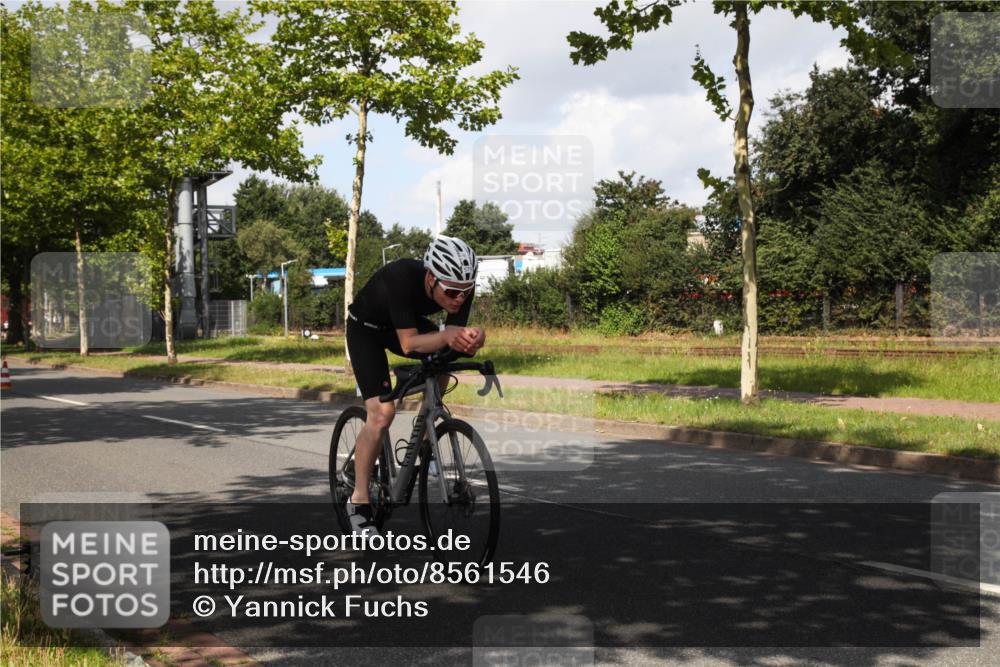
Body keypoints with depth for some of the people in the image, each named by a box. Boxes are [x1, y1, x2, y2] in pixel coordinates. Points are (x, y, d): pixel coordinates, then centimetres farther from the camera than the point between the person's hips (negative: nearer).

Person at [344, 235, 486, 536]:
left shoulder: (462, 287, -25)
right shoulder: (402, 277, -40)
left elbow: (454, 339, -19)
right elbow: (409, 343, -40)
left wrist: (471, 340, -41)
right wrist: (447, 335, -55)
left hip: (410, 322, 6)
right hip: (366, 327, -6)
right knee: (382, 412, -18)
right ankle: (358, 501, -6)